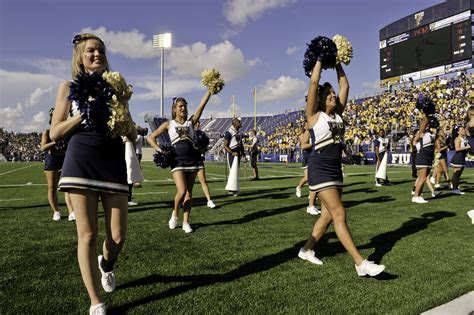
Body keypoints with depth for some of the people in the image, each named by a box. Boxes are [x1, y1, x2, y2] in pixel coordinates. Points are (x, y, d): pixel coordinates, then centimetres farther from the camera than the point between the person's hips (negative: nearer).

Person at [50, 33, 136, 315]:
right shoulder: (70, 87, 10)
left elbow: (133, 136, 11)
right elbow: (55, 133, 3)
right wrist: (84, 113, -8)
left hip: (114, 163, 2)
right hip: (81, 162, -1)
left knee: (118, 236, 1)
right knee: (88, 235, -2)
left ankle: (106, 264, 38)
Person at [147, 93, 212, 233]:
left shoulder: (191, 122, 12)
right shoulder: (169, 124, 9)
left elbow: (203, 104, 3)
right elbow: (150, 137, 9)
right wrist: (160, 150, -5)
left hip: (193, 159, 3)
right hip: (178, 160, -2)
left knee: (189, 192, 5)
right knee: (181, 191, -15)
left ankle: (186, 222, 15)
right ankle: (175, 214, 14)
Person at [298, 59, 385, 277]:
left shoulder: (337, 114, 12)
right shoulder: (314, 115, -5)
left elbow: (345, 85, 14)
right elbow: (314, 82, -12)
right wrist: (320, 59, -2)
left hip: (335, 169, 8)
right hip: (320, 169, -8)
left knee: (328, 215, 11)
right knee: (339, 214, -10)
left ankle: (307, 250, 26)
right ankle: (361, 263, -8)